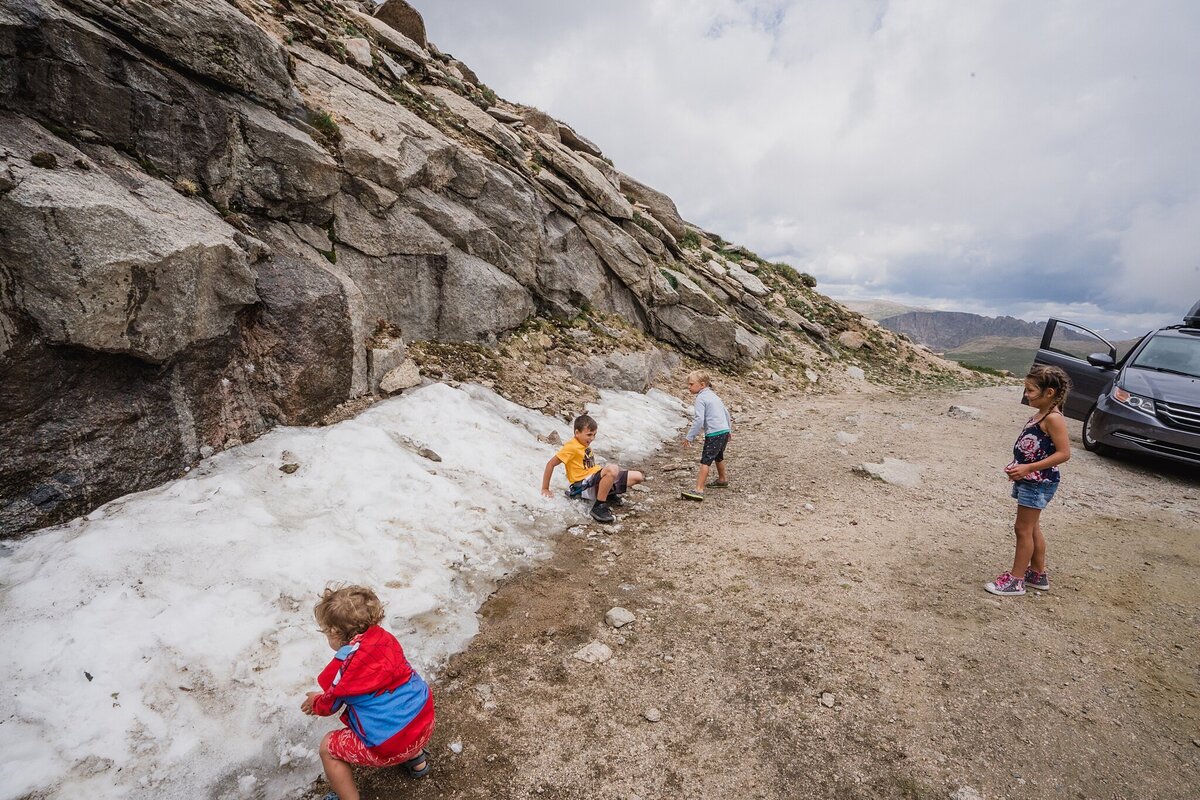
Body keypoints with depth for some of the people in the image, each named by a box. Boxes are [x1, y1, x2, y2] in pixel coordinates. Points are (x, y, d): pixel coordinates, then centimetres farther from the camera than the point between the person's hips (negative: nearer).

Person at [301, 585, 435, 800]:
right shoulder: (385, 638, 2)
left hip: (391, 745, -6)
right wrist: (326, 695, 32)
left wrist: (316, 703, 28)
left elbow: (331, 704, 5)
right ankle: (416, 758, 40)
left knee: (328, 747, 13)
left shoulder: (345, 665, -16)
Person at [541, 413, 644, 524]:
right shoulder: (571, 446, -13)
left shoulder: (584, 443, 12)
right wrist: (545, 489, -11)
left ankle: (610, 494, 16)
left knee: (638, 476, -2)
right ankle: (598, 507, -25)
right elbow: (551, 464, -13)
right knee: (612, 468, -38)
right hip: (584, 486, -8)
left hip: (596, 480, 8)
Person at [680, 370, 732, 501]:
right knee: (718, 457, 29)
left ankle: (699, 491, -17)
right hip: (724, 431, 9)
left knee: (705, 461, -12)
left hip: (714, 434, -9)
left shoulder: (700, 398, -10)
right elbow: (726, 413, 24)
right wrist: (727, 429, 36)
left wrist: (689, 437, -15)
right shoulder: (713, 395, 17)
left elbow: (699, 420, -19)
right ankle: (722, 479, 49)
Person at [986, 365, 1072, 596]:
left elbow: (1064, 453, -23)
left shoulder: (1053, 418, -19)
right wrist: (1017, 466, 5)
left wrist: (1028, 468, -25)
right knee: (1032, 528, 19)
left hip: (1039, 483, -9)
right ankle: (1038, 574, 33)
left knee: (1024, 529, 0)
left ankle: (1016, 580, 10)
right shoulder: (1040, 415, 9)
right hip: (1029, 480, 9)